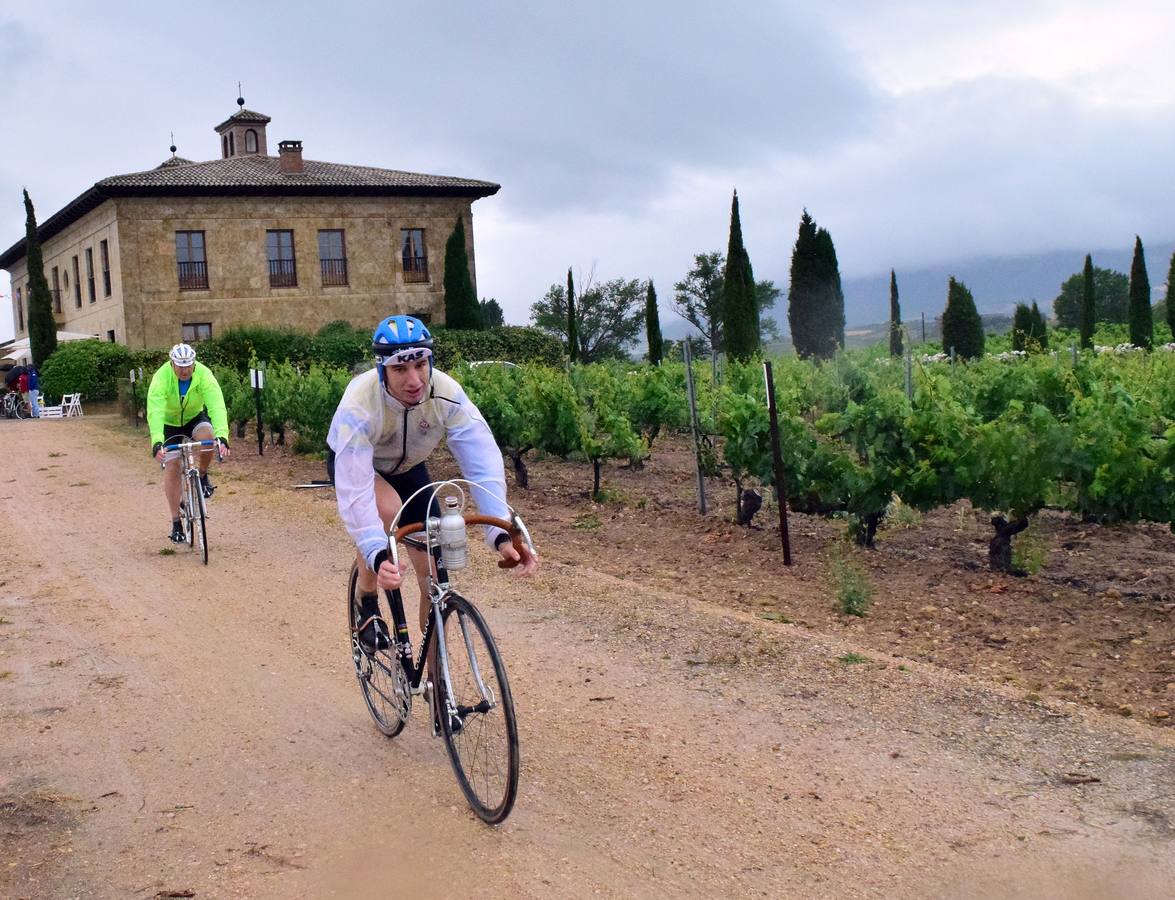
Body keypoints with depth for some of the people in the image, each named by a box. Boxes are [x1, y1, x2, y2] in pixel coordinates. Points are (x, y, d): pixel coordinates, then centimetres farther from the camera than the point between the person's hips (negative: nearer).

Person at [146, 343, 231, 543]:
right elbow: (155, 412, -41)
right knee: (172, 467, -10)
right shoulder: (161, 378, -31)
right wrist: (157, 442, -56)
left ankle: (202, 476, -3)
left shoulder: (204, 374, -29)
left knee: (207, 435, -33)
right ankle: (176, 523, 0)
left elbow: (216, 406, -39)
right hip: (170, 423, -1)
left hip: (195, 416, 1)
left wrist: (222, 437, -54)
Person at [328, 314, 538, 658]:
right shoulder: (359, 407, -39)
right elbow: (354, 493, -45)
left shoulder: (446, 394, -32)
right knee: (387, 508, -38)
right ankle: (366, 603, -11)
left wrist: (502, 534, -50)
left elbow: (482, 462, -37)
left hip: (407, 467, 3)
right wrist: (378, 556, -59)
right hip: (355, 463, -3)